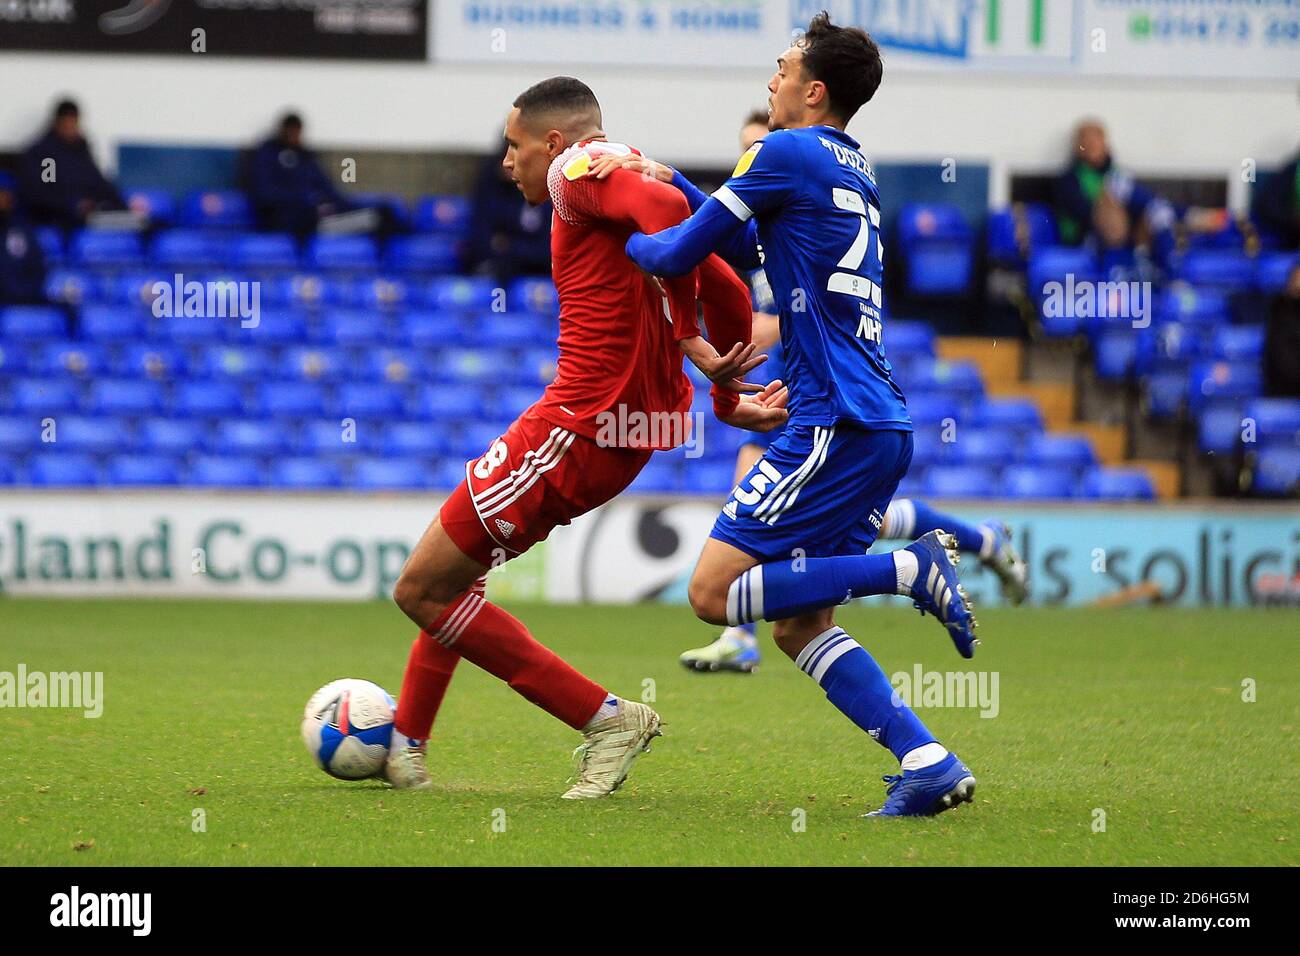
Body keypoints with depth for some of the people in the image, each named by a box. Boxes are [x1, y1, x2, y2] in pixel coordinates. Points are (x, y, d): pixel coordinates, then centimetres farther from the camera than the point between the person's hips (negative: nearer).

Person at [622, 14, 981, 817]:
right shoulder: (853, 168, 20)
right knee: (797, 624, 9)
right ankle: (929, 764, -2)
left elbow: (679, 254, -3)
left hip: (838, 421, -9)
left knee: (715, 592, -9)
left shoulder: (789, 152, -7)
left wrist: (621, 236, 17)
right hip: (881, 426, 9)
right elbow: (746, 247, 32)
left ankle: (914, 569, -14)